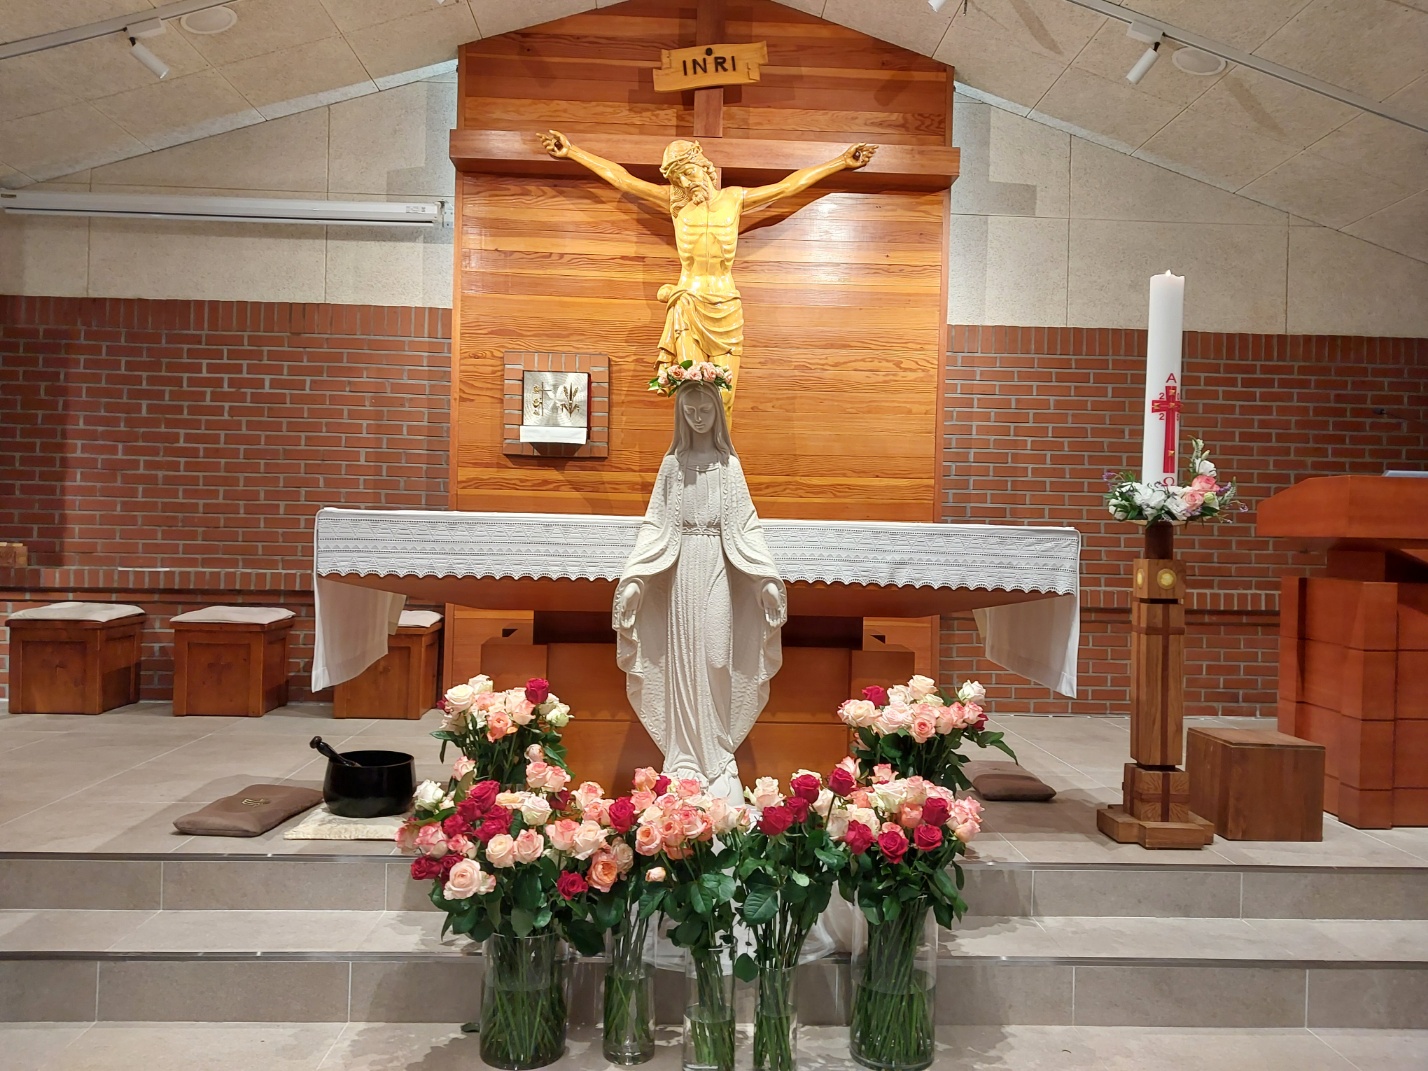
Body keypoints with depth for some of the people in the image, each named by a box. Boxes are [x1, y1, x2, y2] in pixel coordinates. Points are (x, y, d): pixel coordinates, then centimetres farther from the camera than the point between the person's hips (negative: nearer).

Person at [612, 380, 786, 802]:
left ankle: (717, 758, 7)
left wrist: (767, 578, -6)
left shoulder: (729, 463, 7)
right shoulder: (673, 462, 9)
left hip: (718, 568, -1)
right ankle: (685, 760, 7)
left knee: (716, 659, -2)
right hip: (681, 567, 1)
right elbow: (654, 523, 5)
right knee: (682, 661, 1)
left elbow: (746, 523, 4)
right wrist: (634, 577, -5)